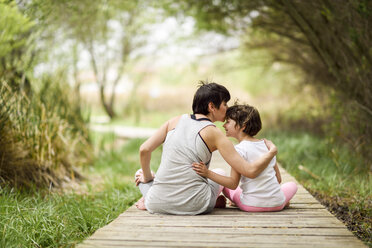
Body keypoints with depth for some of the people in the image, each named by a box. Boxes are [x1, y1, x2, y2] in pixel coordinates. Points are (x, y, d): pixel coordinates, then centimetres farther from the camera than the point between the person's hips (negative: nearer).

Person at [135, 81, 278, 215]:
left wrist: (147, 177, 19)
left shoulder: (176, 121, 6)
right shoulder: (215, 134, -4)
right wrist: (272, 151, 9)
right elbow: (251, 171, -7)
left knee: (141, 174, 36)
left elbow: (144, 150, 2)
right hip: (192, 206, -3)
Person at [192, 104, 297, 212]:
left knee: (225, 186, 24)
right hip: (277, 204, 4)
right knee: (292, 185, 35)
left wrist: (208, 173, -20)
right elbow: (278, 179, 12)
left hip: (252, 205, -3)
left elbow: (233, 184, -14)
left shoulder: (239, 149, -11)